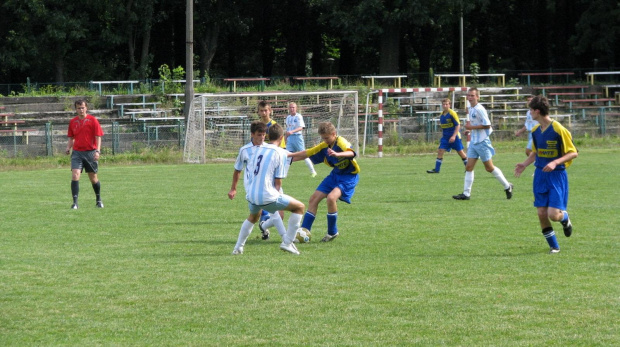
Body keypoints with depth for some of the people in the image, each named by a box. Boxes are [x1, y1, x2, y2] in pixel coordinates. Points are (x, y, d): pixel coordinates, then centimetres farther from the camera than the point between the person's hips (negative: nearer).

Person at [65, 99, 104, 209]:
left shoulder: (92, 120, -3)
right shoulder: (73, 122, 8)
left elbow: (98, 137, -5)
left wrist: (97, 151, -17)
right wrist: (68, 148, 0)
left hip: (90, 152, -2)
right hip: (77, 152, 2)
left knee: (93, 178, 9)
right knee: (75, 175, -15)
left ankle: (98, 200, 31)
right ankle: (75, 202, -16)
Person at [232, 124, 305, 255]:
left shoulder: (258, 149, 12)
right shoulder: (280, 153, -6)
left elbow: (249, 170, 16)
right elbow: (278, 181, -7)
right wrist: (276, 193, 11)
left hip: (251, 195, 7)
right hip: (267, 196, -7)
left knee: (253, 217, 38)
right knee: (300, 207, 8)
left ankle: (238, 248, 35)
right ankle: (287, 243, 4)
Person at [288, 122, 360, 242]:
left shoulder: (341, 142, -22)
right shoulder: (324, 146, 1)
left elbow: (351, 153, -43)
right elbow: (307, 153, 10)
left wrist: (337, 154, -63)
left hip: (349, 176, -8)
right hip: (335, 174, 8)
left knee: (331, 197, -29)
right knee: (314, 198, 4)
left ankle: (332, 232, -11)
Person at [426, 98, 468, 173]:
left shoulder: (452, 113, -12)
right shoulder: (442, 115, 8)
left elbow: (458, 125, -14)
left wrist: (453, 136, -22)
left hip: (454, 136, -6)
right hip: (445, 136, 6)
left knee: (460, 152, 0)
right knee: (440, 151, -5)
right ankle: (436, 169, -4)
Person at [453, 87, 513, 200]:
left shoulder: (479, 109, -17)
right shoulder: (471, 109, 11)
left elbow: (487, 125, -20)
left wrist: (472, 127, -18)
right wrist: (469, 125, 7)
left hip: (482, 142, -9)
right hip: (473, 142, 9)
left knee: (489, 168, 1)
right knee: (469, 167, 2)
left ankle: (507, 187, 16)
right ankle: (466, 193, 3)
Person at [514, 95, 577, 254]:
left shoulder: (558, 129, -15)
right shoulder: (535, 131, 6)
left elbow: (573, 153, -12)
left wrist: (555, 163, -23)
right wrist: (524, 164, 5)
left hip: (557, 175, -6)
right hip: (540, 175, 6)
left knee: (554, 214, -14)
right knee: (542, 214, -1)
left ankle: (565, 219, 22)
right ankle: (554, 246, 14)